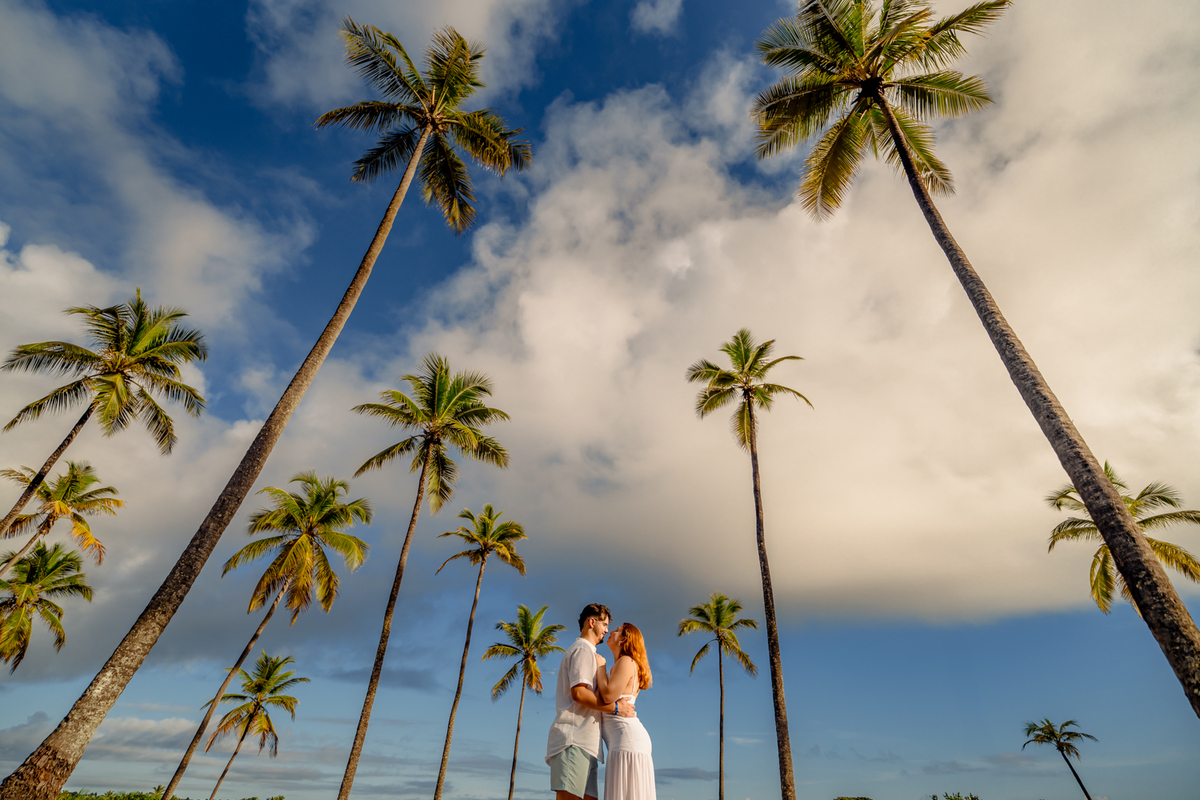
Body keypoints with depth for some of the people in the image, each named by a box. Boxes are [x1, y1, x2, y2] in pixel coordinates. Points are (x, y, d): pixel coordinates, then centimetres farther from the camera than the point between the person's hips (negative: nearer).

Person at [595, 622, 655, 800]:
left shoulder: (626, 661, -7)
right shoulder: (622, 665, 22)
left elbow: (609, 695, -19)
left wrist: (600, 666, -6)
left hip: (628, 737, -10)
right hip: (623, 740, 10)